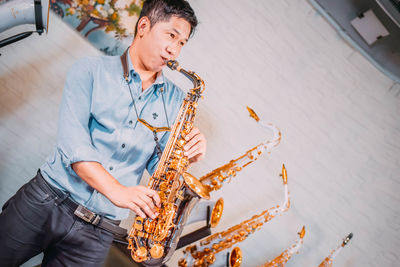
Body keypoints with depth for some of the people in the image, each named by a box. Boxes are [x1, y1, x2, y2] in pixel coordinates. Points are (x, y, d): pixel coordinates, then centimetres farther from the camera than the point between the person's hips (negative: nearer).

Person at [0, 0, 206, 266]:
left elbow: (159, 163, 5)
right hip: (47, 201, -2)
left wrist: (187, 155, -16)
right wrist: (117, 191, -25)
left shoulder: (175, 99, 7)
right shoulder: (91, 70, -2)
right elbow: (73, 143, -13)